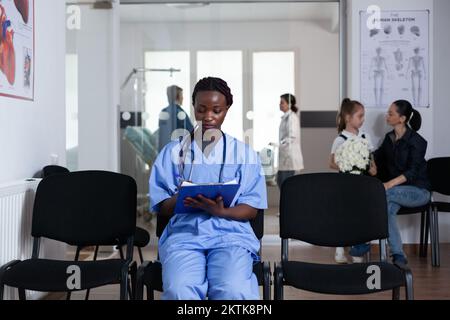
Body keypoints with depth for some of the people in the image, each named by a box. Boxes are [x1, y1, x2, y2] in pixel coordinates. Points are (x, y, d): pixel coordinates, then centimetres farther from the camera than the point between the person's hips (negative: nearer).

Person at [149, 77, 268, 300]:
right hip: (184, 233, 0)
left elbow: (251, 209, 8)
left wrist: (220, 211, -13)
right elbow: (161, 207, 10)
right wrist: (179, 201, -14)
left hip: (230, 233, 0)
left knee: (232, 291, -32)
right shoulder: (173, 152, 15)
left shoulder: (245, 154, 14)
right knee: (179, 291, -32)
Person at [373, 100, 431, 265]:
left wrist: (389, 184, -36)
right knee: (388, 208, -30)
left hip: (418, 191, -5)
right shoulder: (389, 138, 10)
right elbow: (376, 158, 11)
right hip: (396, 191, 5)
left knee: (383, 194, -33)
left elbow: (411, 172, -22)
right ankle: (398, 256, -31)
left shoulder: (417, 141, -12)